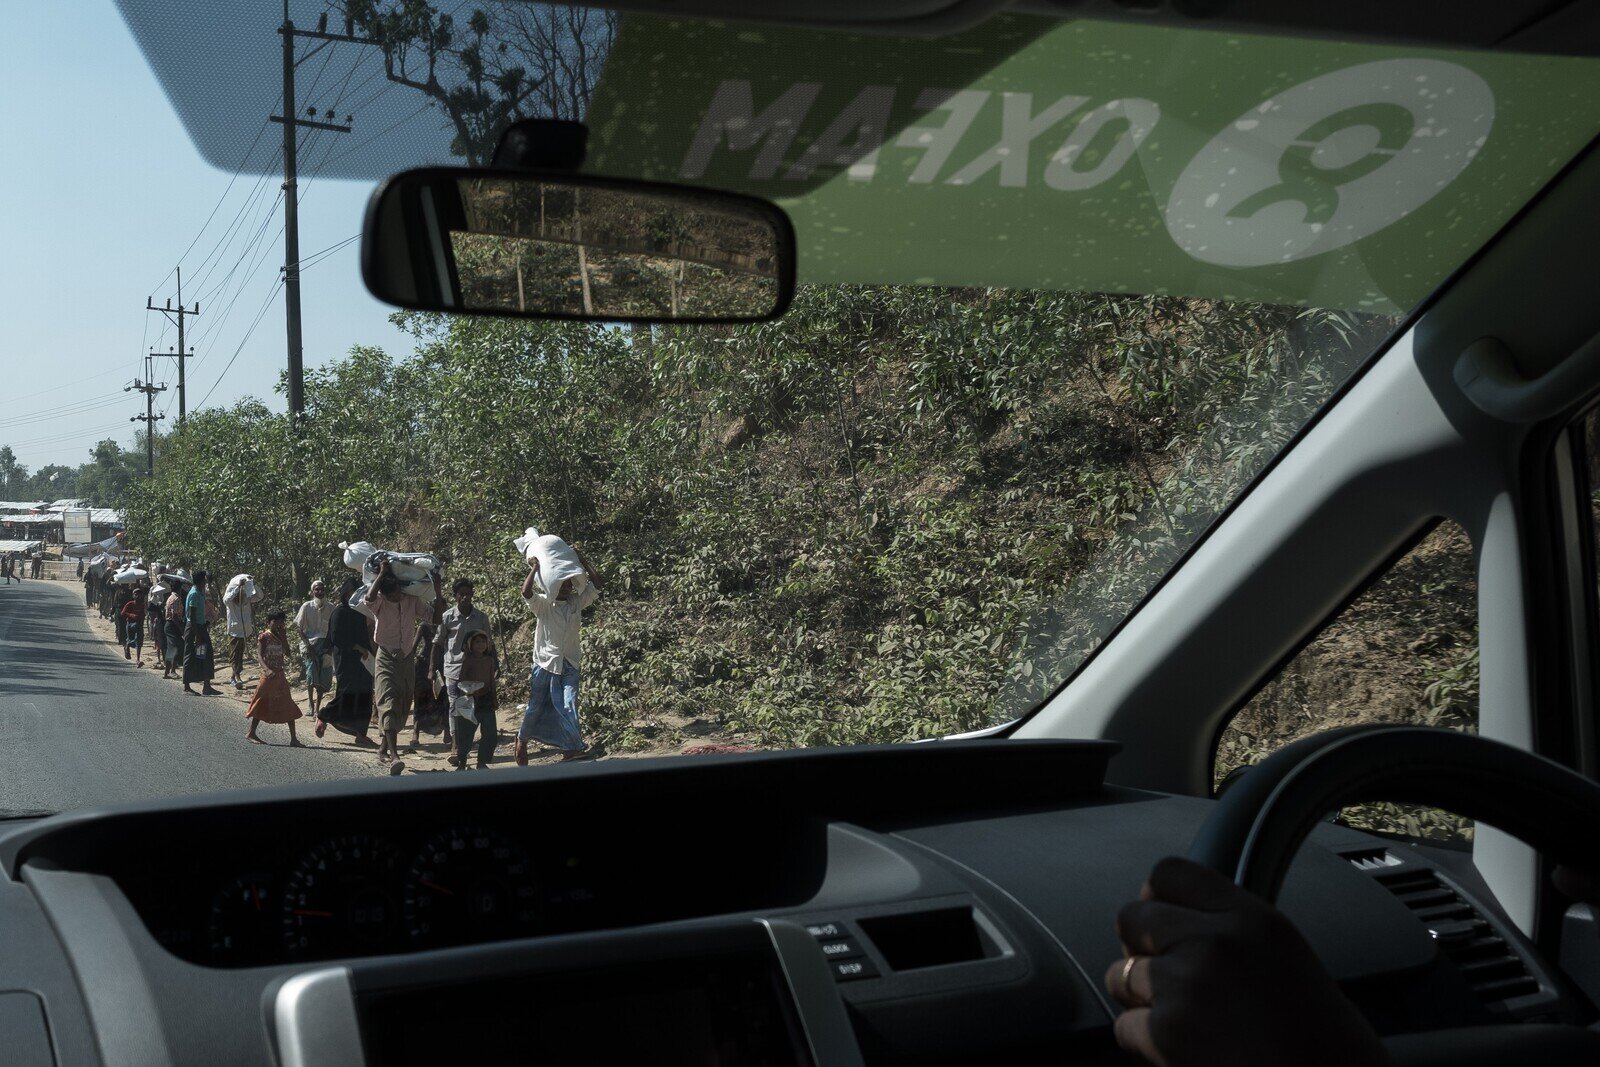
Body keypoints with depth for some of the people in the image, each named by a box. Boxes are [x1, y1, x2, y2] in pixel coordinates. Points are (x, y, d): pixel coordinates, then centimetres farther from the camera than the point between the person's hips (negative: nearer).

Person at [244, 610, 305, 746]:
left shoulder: (281, 637, 11)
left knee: (289, 707, 2)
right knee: (263, 703, 1)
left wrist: (283, 636, -4)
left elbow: (287, 653, 0)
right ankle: (250, 733, 15)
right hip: (269, 674, -6)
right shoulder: (264, 637, -7)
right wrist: (267, 670, -31)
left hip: (280, 674, 6)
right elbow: (260, 656, -15)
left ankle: (293, 738, 3)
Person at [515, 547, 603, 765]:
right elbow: (526, 592, -26)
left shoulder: (577, 601, 5)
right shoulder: (543, 603, -7)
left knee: (568, 706, -8)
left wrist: (583, 562, -8)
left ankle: (571, 749, -13)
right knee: (536, 705, 9)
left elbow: (596, 585, -3)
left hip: (568, 665, 2)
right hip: (545, 662, -2)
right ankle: (522, 739, 31)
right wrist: (535, 569, -23)